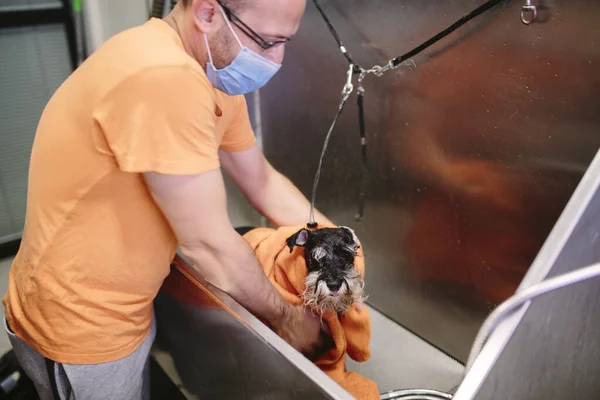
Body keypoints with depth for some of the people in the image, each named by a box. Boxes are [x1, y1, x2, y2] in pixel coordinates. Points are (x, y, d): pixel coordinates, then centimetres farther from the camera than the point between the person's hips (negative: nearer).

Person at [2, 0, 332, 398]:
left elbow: (263, 182, 7)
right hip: (82, 327, -8)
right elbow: (209, 244, -26)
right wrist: (285, 316, -11)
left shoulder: (220, 77, -2)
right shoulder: (163, 79, -32)